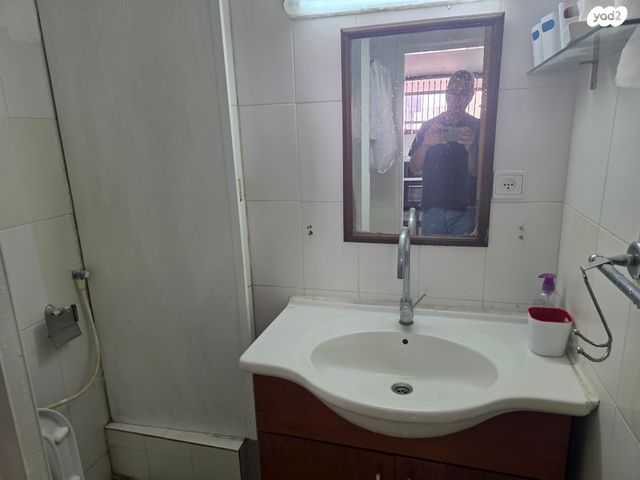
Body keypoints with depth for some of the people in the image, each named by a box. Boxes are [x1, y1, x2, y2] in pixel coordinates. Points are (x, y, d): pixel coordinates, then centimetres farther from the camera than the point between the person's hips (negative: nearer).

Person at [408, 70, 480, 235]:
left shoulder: (477, 127, 4)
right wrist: (425, 145, -17)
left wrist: (471, 148, -21)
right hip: (433, 208, 1)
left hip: (465, 210, 0)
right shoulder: (429, 126, 7)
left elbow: (475, 172, -2)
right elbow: (414, 168, 2)